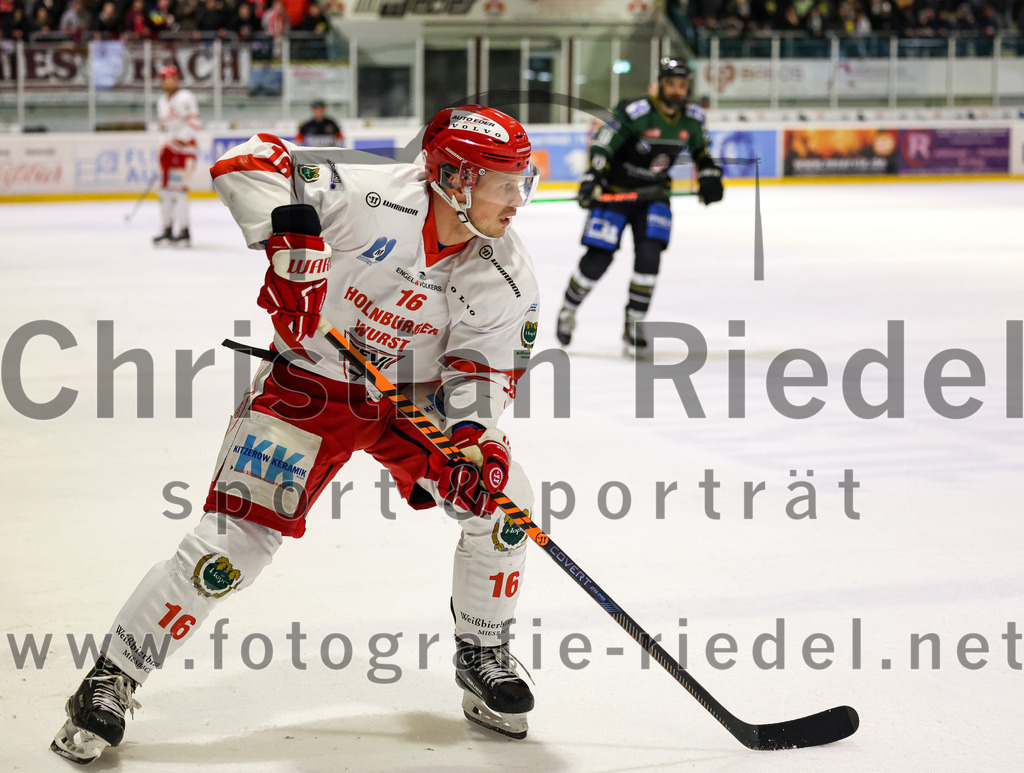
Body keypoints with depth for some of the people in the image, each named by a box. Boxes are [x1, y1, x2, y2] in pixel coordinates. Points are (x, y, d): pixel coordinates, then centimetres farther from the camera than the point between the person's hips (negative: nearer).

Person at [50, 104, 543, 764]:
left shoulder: (508, 275, -11)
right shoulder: (371, 198, -26)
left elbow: (485, 367, -7)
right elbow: (248, 165, -25)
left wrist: (467, 437, -25)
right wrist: (293, 235, -38)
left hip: (415, 396, 5)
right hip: (310, 382, -5)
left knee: (501, 498, -10)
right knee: (235, 540, -13)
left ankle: (484, 656, 14)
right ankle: (113, 678, 1)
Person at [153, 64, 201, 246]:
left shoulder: (184, 98, -11)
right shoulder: (162, 101, 18)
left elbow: (194, 123, -18)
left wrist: (180, 139, -22)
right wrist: (165, 144, 17)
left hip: (185, 148, -9)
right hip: (169, 148, 9)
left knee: (178, 188, -15)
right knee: (165, 189, 8)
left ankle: (184, 232, -13)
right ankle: (168, 229, 14)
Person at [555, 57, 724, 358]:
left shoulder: (692, 118, -4)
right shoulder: (634, 113, -22)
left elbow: (700, 150, 16)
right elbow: (602, 146, -21)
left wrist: (709, 175, 1)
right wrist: (592, 180, -32)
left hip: (654, 194, 4)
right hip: (615, 190, -4)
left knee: (649, 255, -12)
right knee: (598, 259, -5)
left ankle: (633, 325, 2)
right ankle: (568, 309, 21)